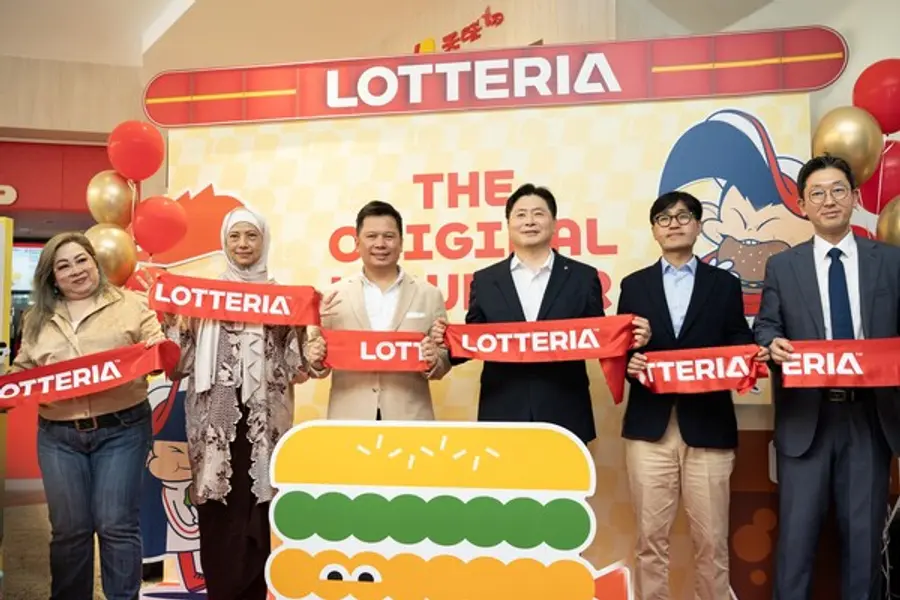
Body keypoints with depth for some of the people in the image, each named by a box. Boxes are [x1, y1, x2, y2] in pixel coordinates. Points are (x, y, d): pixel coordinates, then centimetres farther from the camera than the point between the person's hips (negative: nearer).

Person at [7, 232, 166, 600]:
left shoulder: (129, 304, 4)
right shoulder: (37, 319, 13)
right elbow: (22, 370, 16)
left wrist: (159, 347, -23)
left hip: (121, 429, -3)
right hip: (58, 435, 3)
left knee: (117, 525, 1)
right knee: (68, 528, 9)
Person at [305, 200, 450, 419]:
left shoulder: (429, 295, 3)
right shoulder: (333, 295, 2)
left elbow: (445, 360, 5)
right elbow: (317, 364, 5)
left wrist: (433, 362, -15)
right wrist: (316, 360, -16)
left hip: (409, 420, 0)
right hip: (349, 420, 0)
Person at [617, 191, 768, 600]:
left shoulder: (725, 284, 10)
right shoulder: (634, 285, 12)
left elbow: (738, 349, 6)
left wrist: (753, 359, -16)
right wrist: (629, 362, -13)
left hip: (709, 426, 0)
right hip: (649, 426, 1)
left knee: (711, 538, 5)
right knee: (651, 536, 6)